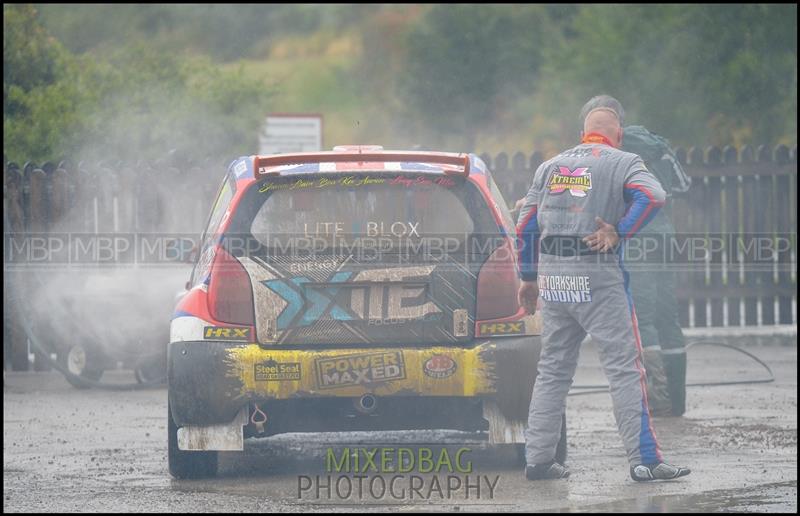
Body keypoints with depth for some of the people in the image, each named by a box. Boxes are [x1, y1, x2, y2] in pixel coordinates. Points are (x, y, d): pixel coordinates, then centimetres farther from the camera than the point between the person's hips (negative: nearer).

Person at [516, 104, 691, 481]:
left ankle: (538, 459, 12)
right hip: (598, 276, -5)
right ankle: (644, 460, -8)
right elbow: (651, 195, -19)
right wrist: (619, 232, -11)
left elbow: (526, 225, 15)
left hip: (552, 274, 5)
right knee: (624, 368, -4)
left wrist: (528, 277, 20)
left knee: (552, 369, 13)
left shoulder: (551, 166, 17)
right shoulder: (622, 163, 1)